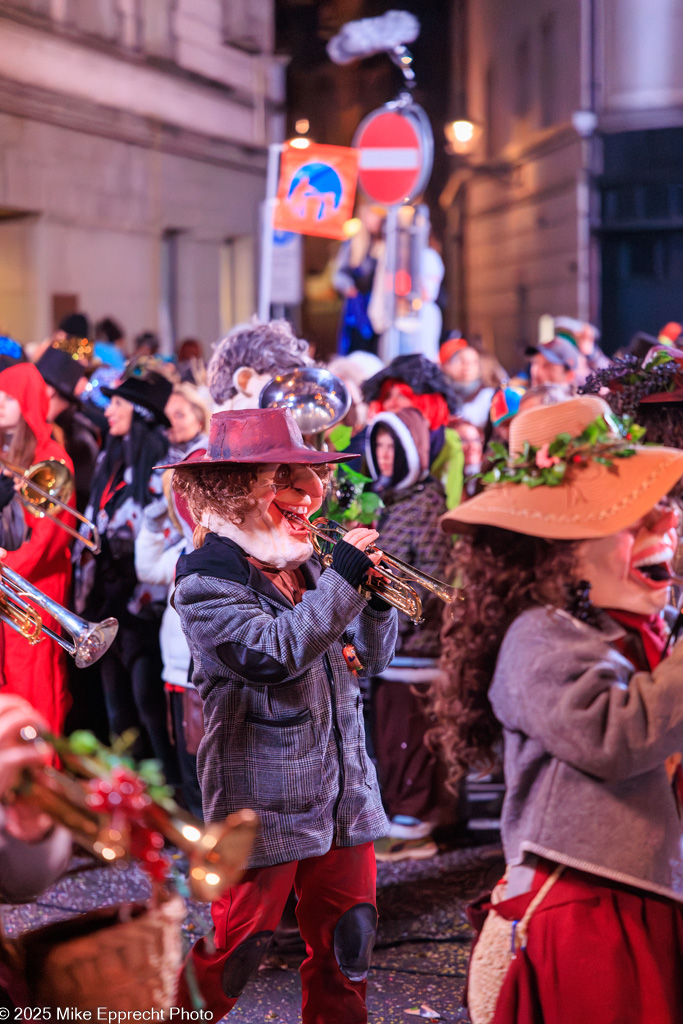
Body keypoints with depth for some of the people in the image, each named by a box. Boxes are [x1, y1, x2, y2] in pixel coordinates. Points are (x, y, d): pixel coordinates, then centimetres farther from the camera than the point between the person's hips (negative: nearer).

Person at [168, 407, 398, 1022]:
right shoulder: (207, 581, -11)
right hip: (266, 802, -7)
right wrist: (344, 576, -24)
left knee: (347, 943, 14)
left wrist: (377, 594, -6)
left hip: (343, 788, 7)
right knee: (238, 947, 1)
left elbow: (371, 656, 13)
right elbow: (274, 651, -26)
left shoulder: (306, 567, 10)